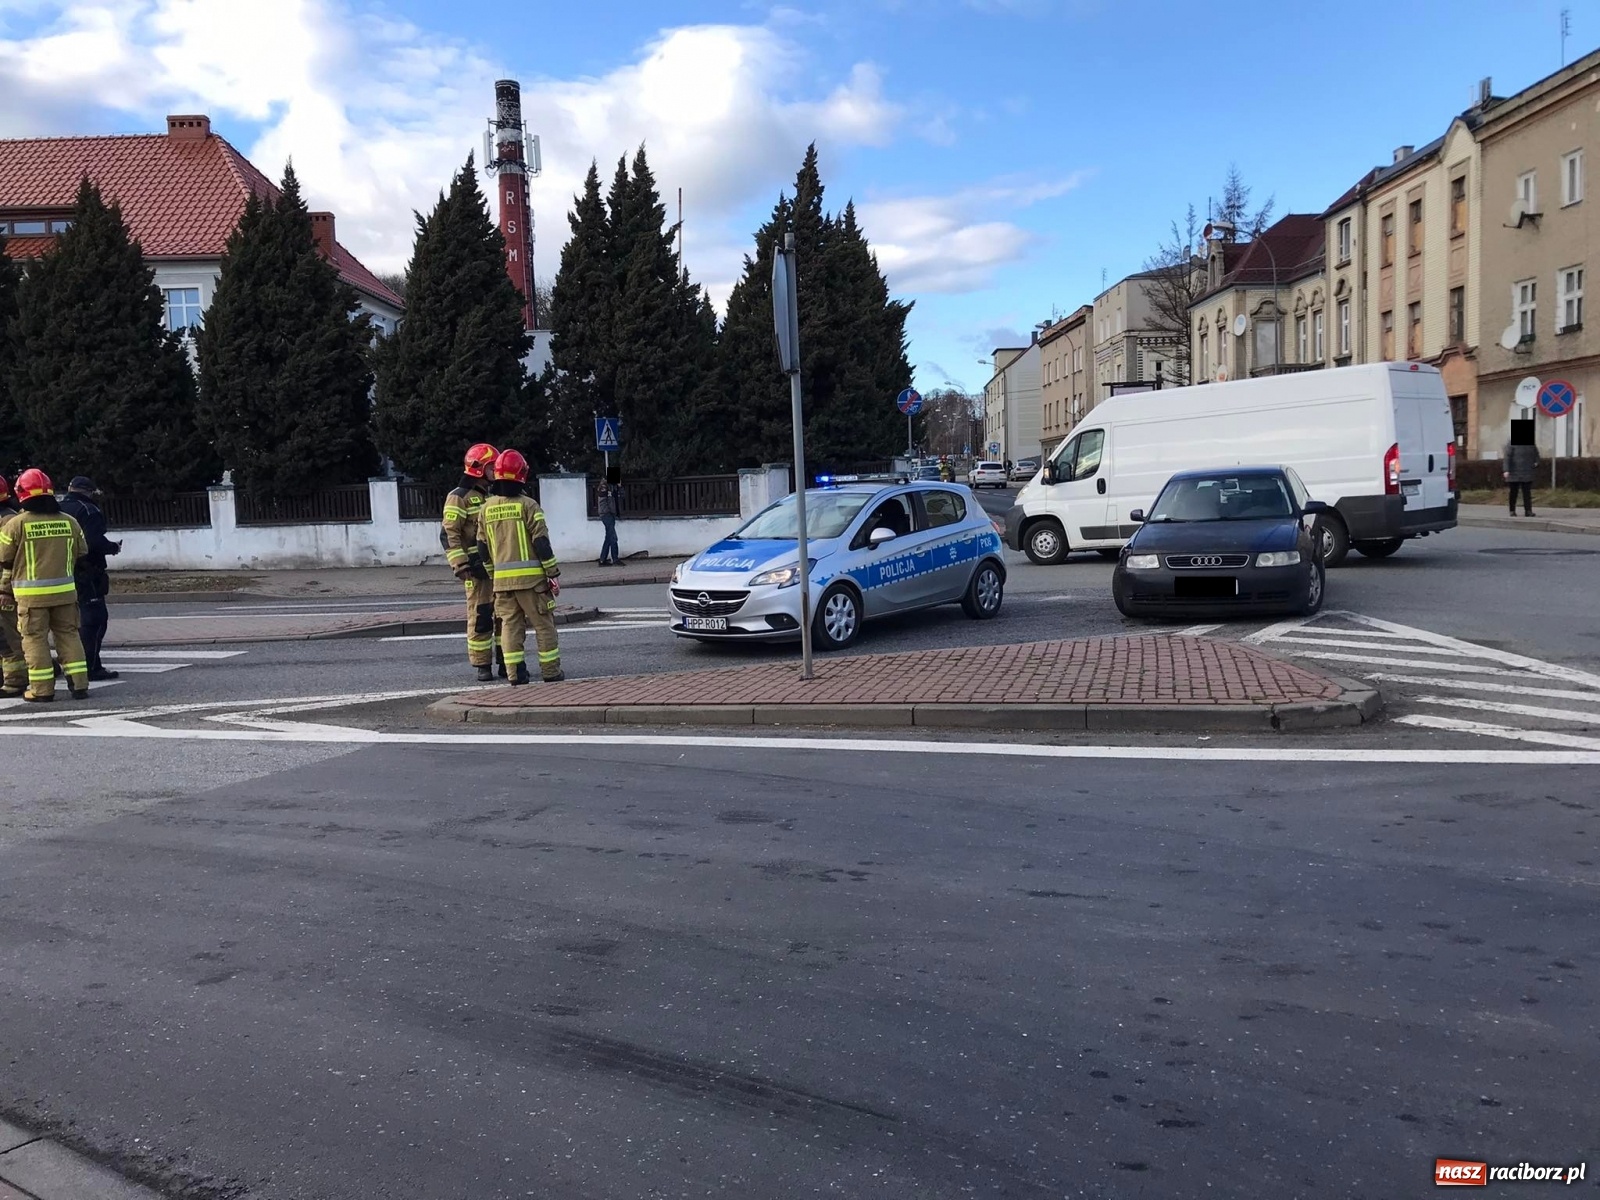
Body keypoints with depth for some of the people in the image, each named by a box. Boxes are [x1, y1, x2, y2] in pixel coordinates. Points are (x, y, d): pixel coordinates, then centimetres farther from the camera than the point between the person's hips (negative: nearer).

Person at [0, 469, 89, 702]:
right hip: (64, 590, 3)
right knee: (68, 634, 11)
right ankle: (79, 685, 10)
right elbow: (81, 553, 12)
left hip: (32, 593, -3)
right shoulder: (68, 521, 1)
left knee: (35, 638, 5)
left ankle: (42, 689, 6)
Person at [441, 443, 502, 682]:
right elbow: (449, 534, -11)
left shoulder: (492, 496, 18)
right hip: (477, 569, -7)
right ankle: (483, 666, 3)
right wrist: (461, 565, -18)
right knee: (480, 618, -4)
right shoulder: (459, 497, -6)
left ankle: (506, 662, 16)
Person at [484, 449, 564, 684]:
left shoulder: (487, 508, 8)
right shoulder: (527, 505, -8)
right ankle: (551, 672, 7)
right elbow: (541, 541, -11)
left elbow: (484, 545, 14)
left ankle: (516, 674, 6)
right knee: (543, 624, 4)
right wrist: (553, 573, -6)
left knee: (510, 625, 8)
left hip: (502, 578, 4)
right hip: (530, 576, -4)